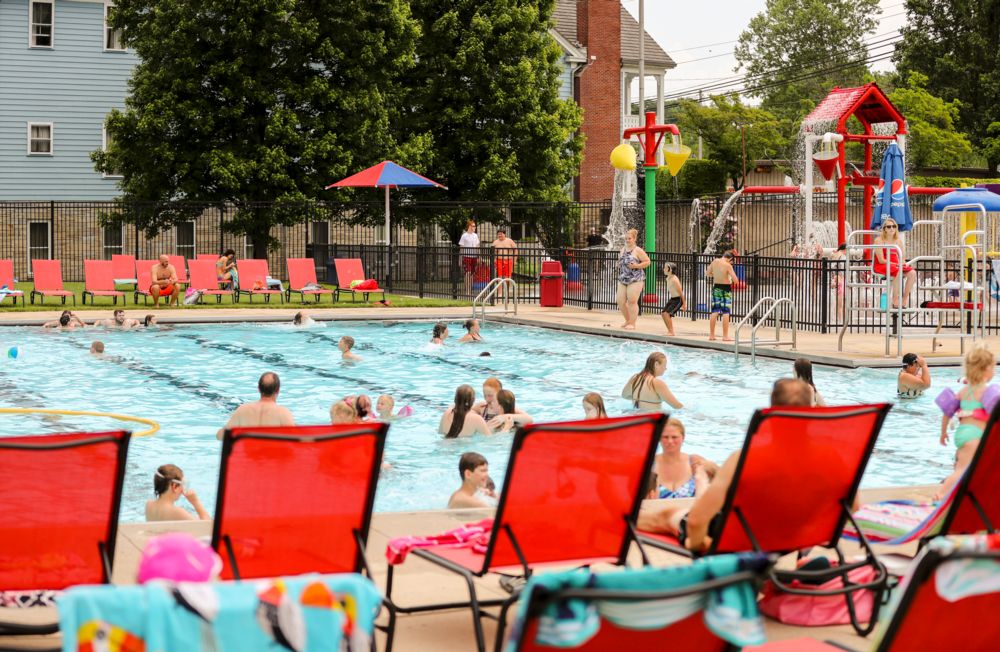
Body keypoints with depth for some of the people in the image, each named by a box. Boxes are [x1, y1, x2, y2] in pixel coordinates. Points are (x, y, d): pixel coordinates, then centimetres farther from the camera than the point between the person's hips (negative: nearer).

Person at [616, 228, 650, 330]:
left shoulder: (638, 251, -7)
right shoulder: (623, 249, 13)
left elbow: (647, 262, -7)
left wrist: (636, 266, -18)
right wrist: (619, 264, 6)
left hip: (635, 280, -7)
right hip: (623, 279, 7)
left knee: (632, 301, -6)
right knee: (620, 301, 4)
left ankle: (632, 323, 3)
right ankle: (628, 320, 23)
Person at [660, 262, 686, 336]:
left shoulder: (674, 280, -23)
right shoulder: (668, 279, 4)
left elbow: (680, 292, -20)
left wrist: (684, 304, -16)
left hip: (678, 299, -9)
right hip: (672, 299, 9)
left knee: (667, 314, -19)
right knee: (663, 313, 6)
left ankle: (671, 332, -9)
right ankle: (669, 331, 18)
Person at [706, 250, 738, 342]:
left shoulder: (714, 262, 0)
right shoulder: (728, 265, -16)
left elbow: (707, 272, 14)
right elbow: (735, 280, -17)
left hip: (716, 287, 6)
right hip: (726, 289, -6)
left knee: (714, 312, 11)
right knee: (726, 313, -1)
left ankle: (711, 335, 14)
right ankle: (725, 336, -1)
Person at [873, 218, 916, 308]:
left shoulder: (898, 240, 11)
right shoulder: (879, 240, -7)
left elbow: (902, 258, 10)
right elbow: (881, 260, -13)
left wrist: (902, 263, -14)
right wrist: (895, 264, -20)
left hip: (896, 265, 6)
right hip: (881, 266, -6)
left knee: (912, 273, -21)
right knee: (899, 272, -36)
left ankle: (904, 300, -14)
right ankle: (895, 301, -29)